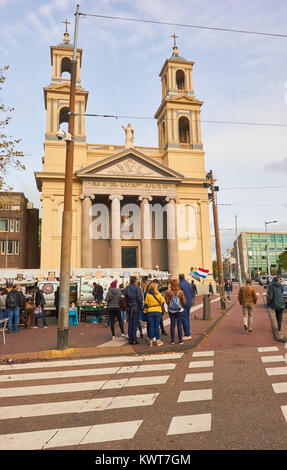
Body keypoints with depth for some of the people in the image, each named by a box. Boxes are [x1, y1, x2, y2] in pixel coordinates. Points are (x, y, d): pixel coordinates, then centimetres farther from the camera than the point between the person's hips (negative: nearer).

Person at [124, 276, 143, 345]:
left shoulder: (126, 288, 5)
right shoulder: (137, 288, -10)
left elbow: (125, 298, 7)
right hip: (136, 307, -4)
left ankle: (130, 339, 14)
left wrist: (128, 305, 12)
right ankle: (134, 339, 2)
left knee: (130, 323, 11)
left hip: (129, 308, 5)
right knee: (135, 323, 0)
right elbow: (139, 298, -13)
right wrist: (140, 306, -1)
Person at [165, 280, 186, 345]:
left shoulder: (168, 292, -12)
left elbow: (167, 301, -13)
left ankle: (172, 340, 15)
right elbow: (184, 302, -10)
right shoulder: (180, 292, -12)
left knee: (172, 324, 10)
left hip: (171, 310, 1)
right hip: (179, 310, -1)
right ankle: (180, 340, 12)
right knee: (179, 325, 7)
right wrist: (182, 306, 10)